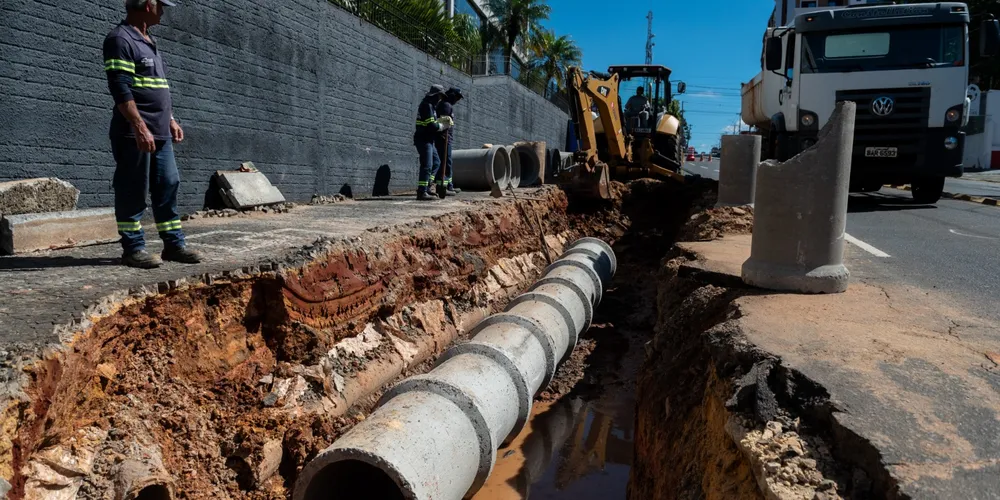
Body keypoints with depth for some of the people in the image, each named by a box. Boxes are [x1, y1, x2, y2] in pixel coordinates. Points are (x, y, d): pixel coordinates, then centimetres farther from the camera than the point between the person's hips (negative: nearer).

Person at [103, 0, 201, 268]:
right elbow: (120, 89, -18)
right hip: (134, 134, -9)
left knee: (168, 187, 7)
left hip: (160, 134, 9)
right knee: (133, 192, -3)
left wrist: (171, 120, 21)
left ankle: (173, 244, 12)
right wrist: (140, 127, -24)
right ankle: (133, 249, 4)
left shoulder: (148, 42, 20)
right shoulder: (120, 39, -9)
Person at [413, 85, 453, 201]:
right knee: (427, 165, -13)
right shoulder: (427, 105, -15)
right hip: (424, 140, -11)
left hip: (428, 140, 11)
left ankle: (425, 186, 22)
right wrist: (443, 126, -7)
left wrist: (443, 120, 3)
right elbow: (431, 125, -21)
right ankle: (422, 192, -14)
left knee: (436, 162, 20)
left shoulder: (430, 105, 18)